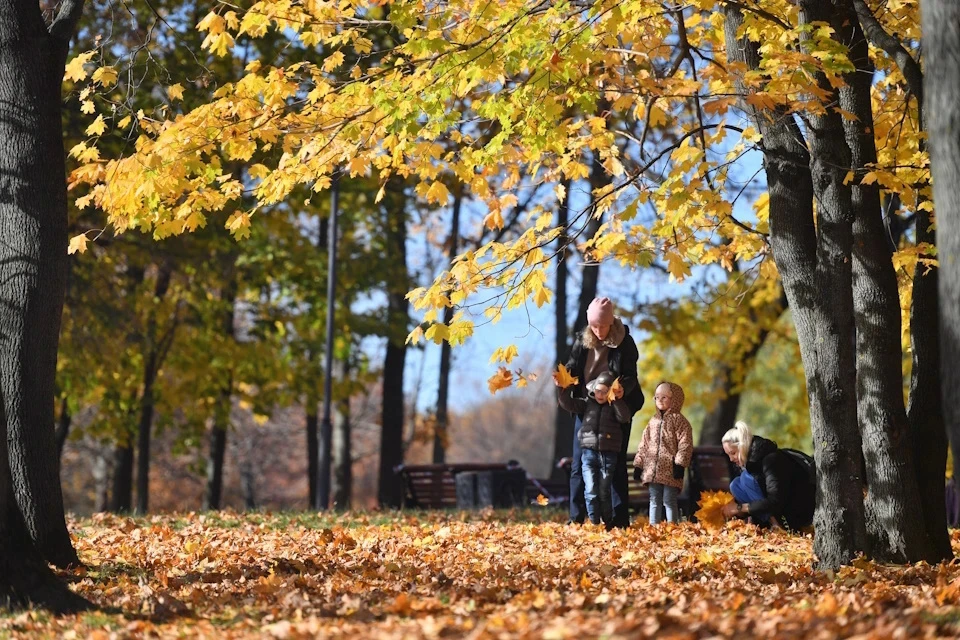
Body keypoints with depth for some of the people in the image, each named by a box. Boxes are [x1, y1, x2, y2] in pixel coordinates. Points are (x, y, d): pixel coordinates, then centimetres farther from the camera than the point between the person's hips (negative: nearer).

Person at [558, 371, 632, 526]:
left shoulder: (615, 405, 3)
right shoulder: (587, 403, 9)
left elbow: (624, 417, -15)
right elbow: (568, 403, 5)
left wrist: (616, 399, -27)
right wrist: (565, 388, -11)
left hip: (608, 454, -1)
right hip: (589, 452, 1)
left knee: (604, 492, 3)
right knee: (591, 491, -7)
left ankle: (608, 525, 15)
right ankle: (594, 524, -1)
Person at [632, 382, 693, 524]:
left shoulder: (679, 420, -2)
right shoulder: (653, 421, 17)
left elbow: (685, 445, -9)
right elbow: (644, 444, 18)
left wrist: (680, 464, -17)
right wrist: (638, 465, 13)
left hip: (670, 470, -6)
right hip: (653, 470, 6)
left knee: (669, 501, -4)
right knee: (654, 501, 9)